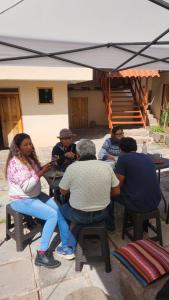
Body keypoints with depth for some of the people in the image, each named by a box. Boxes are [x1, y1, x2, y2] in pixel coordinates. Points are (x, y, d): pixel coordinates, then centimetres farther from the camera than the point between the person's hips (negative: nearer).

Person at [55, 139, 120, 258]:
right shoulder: (106, 166, -9)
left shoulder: (72, 167, -17)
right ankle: (71, 245, 34)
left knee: (62, 209, 28)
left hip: (80, 215, -3)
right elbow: (116, 192, 0)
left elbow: (63, 191, -3)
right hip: (102, 214, 3)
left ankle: (66, 247, 34)